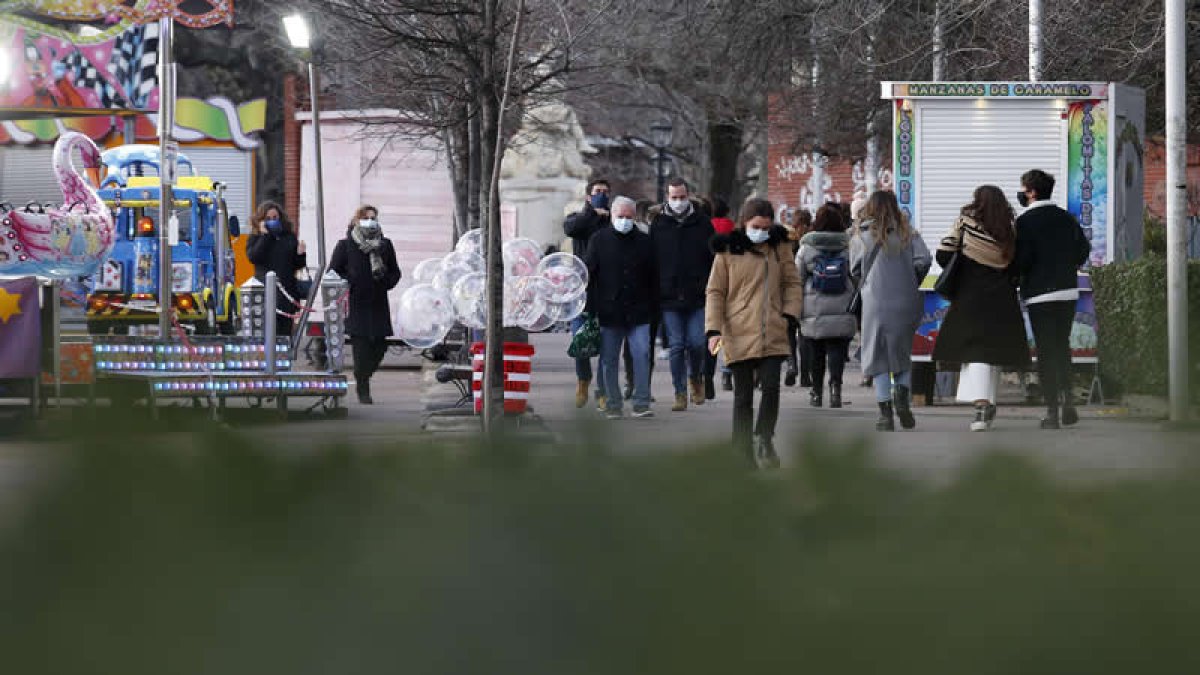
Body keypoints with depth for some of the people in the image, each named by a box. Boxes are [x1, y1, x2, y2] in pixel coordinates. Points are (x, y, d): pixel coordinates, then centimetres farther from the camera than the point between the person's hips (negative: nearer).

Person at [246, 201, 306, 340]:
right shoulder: (255, 239, 6)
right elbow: (253, 257, -14)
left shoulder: (289, 238, 14)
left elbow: (297, 265, 17)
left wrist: (300, 254, -5)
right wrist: (265, 235, -11)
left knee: (285, 331, 6)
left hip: (287, 291, 4)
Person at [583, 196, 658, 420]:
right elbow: (588, 274, 3)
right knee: (609, 359, 4)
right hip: (609, 312, 0)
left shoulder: (644, 241, 8)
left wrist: (653, 307, 7)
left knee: (642, 355, -11)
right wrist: (591, 307, -3)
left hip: (638, 313, 0)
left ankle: (641, 403, -8)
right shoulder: (600, 240, 4)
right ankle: (613, 404, 13)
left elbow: (653, 278, 13)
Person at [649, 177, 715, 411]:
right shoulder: (658, 224, 4)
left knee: (696, 343, -5)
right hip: (669, 296, 0)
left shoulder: (702, 222, 4)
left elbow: (714, 259, 8)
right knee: (677, 346, 0)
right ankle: (680, 394, 7)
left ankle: (696, 378, 24)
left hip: (698, 296, 0)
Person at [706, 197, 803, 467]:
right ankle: (743, 453, 9)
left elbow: (792, 282, 16)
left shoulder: (778, 247, 9)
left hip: (773, 334, 2)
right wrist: (714, 329, -6)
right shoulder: (728, 250, 2)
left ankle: (764, 440, 6)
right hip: (739, 335, -1)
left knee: (771, 387, -12)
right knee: (743, 396, 3)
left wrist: (790, 313, 0)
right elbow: (715, 291, 4)